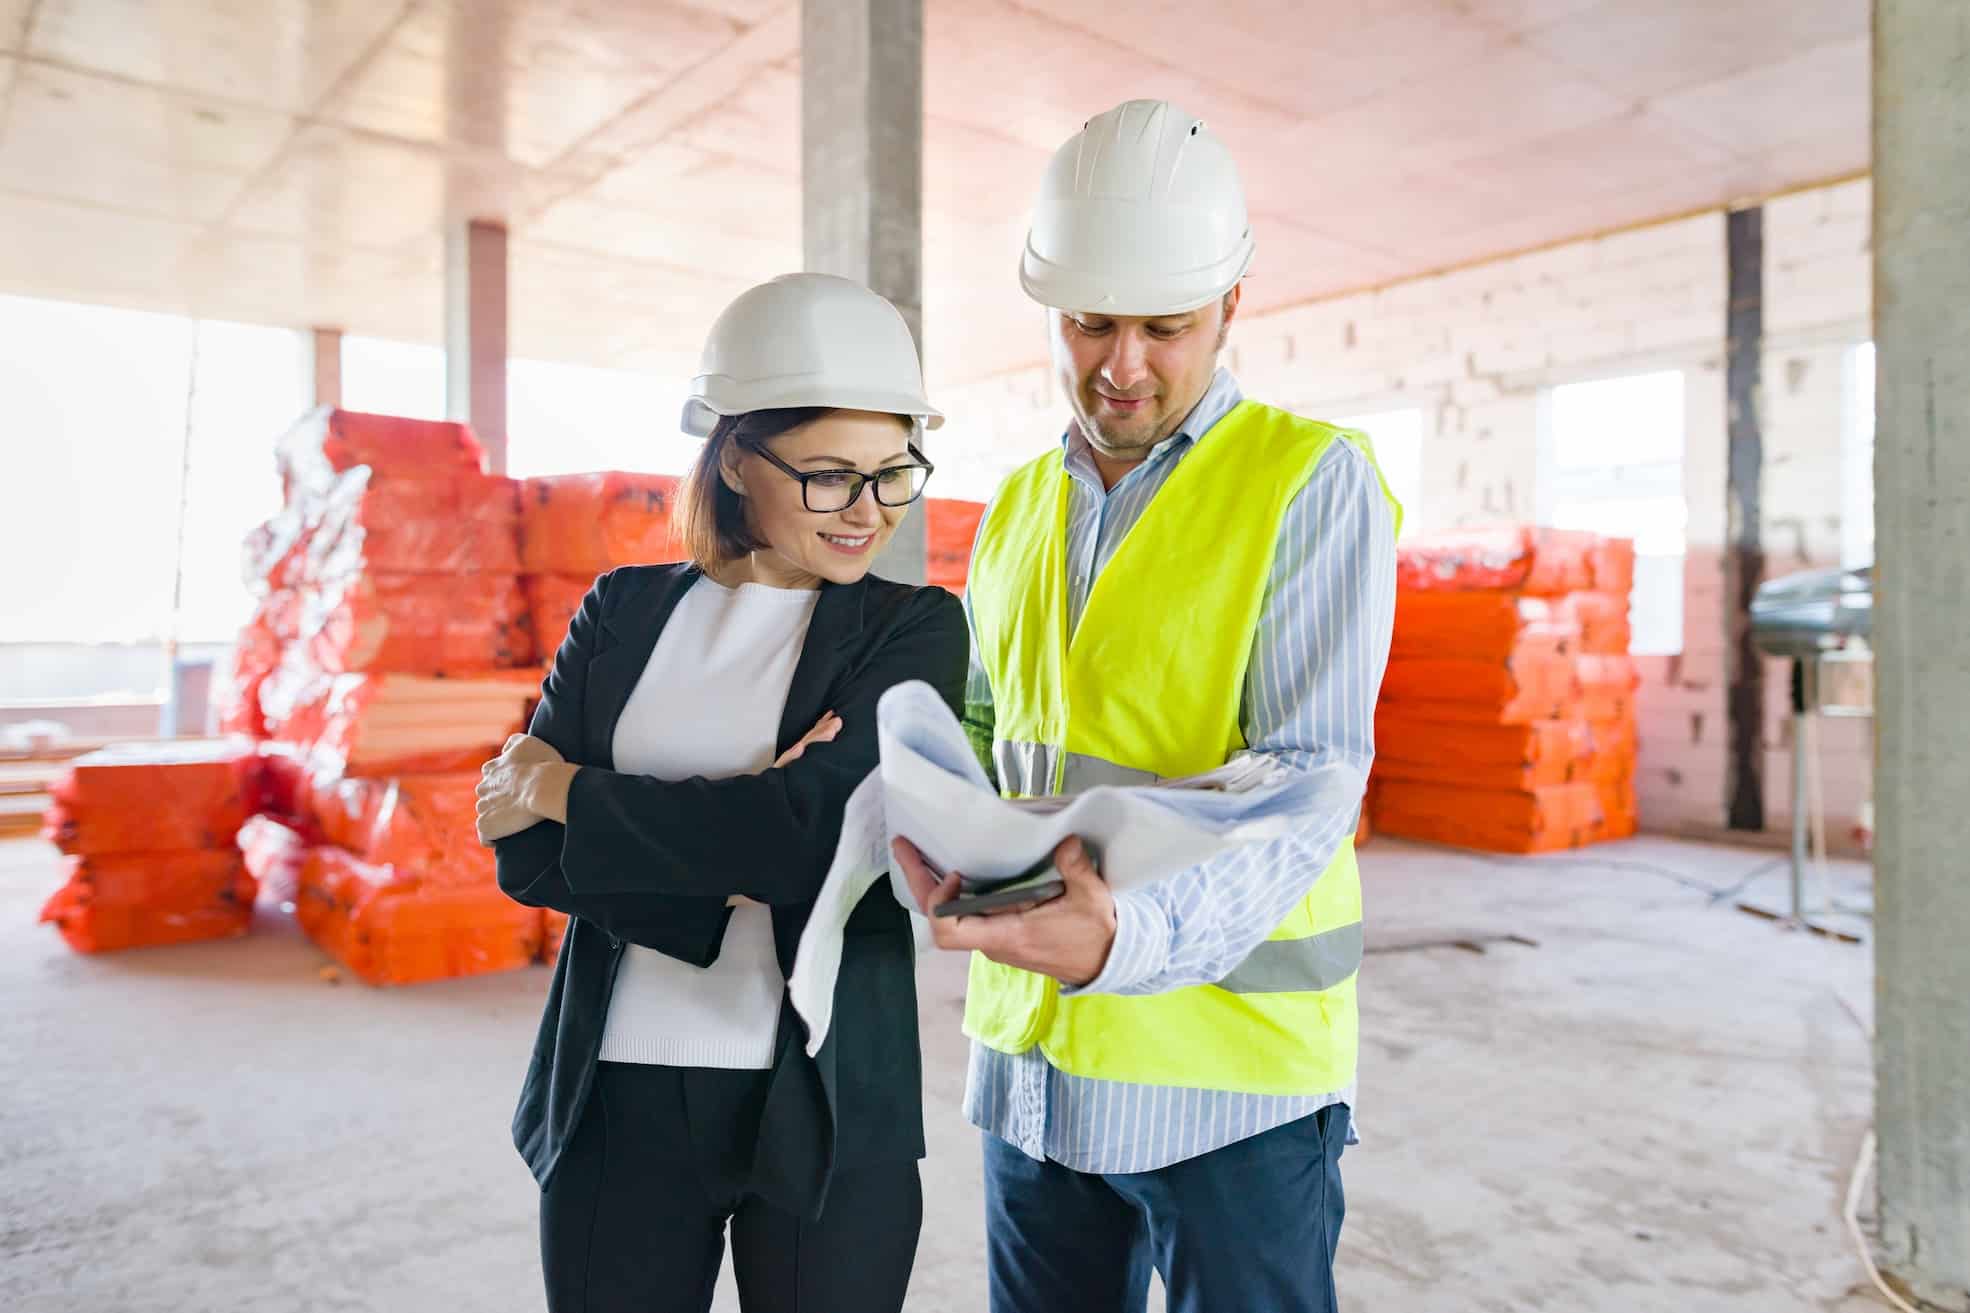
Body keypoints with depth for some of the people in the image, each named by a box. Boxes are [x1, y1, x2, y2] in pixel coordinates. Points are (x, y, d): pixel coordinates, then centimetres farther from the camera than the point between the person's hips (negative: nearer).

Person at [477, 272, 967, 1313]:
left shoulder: (915, 630, -4)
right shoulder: (625, 611, 3)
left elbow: (810, 832, -19)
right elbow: (524, 856, -3)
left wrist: (568, 792, -9)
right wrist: (727, 850, -18)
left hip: (824, 1110, -1)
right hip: (620, 1100, 2)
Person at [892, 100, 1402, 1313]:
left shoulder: (1314, 479, -8)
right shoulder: (1016, 510, 10)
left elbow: (1313, 773, -17)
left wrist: (1138, 933, -33)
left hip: (1234, 1068, -5)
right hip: (1030, 1058, 5)